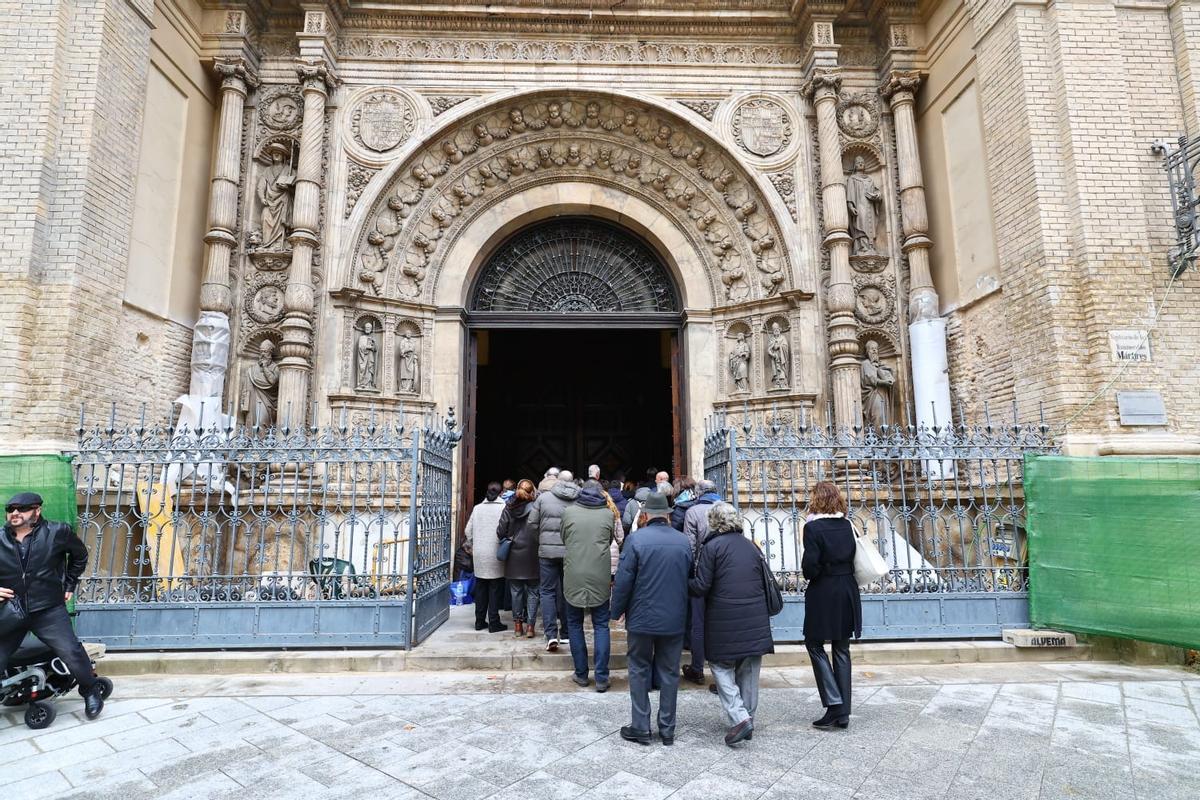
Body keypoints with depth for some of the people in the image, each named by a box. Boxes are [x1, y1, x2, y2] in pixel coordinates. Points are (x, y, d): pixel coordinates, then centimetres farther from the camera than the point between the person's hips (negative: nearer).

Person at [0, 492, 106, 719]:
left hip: (48, 609, -3)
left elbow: (80, 555, 13)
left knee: (71, 651, -12)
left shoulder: (57, 533, -4)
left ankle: (91, 691, 10)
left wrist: (69, 585, 12)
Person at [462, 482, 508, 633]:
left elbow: (468, 531, 8)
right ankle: (494, 623, 6)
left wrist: (470, 546, 22)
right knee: (495, 590, 3)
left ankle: (479, 621, 20)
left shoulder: (477, 508, 5)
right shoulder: (503, 508, -8)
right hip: (496, 555, -4)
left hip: (479, 555, 4)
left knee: (480, 589, 13)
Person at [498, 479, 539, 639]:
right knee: (532, 592, 8)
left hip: (514, 555, 2)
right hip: (532, 555, -2)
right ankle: (530, 625, 6)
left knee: (516, 591, 13)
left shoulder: (509, 508, -4)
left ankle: (518, 624, 19)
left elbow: (500, 532, -2)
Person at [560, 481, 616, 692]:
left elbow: (563, 539, 11)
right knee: (601, 626, 10)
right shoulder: (608, 514, -1)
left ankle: (581, 674, 20)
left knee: (575, 625, 14)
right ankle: (601, 678, 9)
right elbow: (610, 542, 10)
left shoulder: (568, 511, -2)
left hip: (573, 577, 0)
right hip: (600, 578, 0)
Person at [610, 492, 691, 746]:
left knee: (639, 671, 12)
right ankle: (667, 730, 22)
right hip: (674, 620, 3)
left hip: (642, 619, -3)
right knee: (669, 673, 14)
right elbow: (690, 579, 8)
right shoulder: (684, 541, -1)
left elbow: (623, 581, -13)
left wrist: (617, 611, 1)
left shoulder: (637, 540, -14)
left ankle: (640, 727, 17)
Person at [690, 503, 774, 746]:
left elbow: (701, 587, -11)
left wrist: (685, 584, 7)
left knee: (721, 666, 8)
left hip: (724, 621, -5)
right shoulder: (752, 546, 9)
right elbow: (765, 581, 15)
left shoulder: (712, 546, -9)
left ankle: (739, 718, -5)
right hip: (755, 621, 5)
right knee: (749, 671, 15)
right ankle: (748, 720, 24)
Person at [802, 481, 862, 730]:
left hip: (823, 594, -6)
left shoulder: (813, 527, -14)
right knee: (842, 650, 13)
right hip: (848, 593, 6)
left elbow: (810, 565, -17)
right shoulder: (849, 526, 3)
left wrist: (810, 575, 1)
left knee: (814, 644, 9)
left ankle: (834, 704, 0)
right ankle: (843, 712, 17)